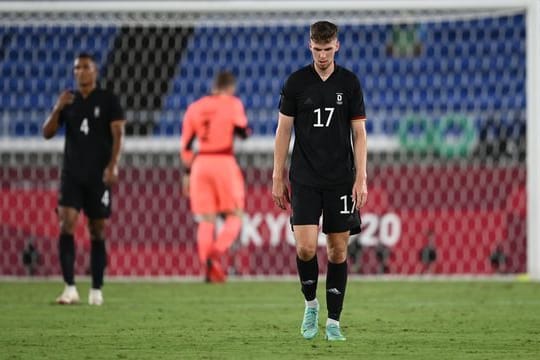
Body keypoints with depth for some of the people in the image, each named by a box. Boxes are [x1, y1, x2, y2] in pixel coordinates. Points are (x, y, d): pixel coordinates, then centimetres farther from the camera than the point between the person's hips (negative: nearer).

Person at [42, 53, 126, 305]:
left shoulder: (108, 100, 1)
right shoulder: (68, 101, 9)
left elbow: (118, 134, -5)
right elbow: (47, 133, 7)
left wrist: (113, 165, -17)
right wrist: (57, 109, -9)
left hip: (98, 175, -2)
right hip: (72, 173, 2)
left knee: (97, 231, 2)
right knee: (66, 225, -13)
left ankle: (96, 290, 8)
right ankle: (70, 287, -14)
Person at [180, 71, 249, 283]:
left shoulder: (194, 108, 13)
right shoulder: (233, 104, 1)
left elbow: (185, 144, 12)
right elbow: (241, 131, -11)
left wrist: (187, 172, 18)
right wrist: (245, 130, 13)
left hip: (200, 163, 4)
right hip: (224, 162, -4)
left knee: (206, 220, 7)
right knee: (234, 217, 5)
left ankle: (209, 270, -1)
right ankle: (216, 253, -20)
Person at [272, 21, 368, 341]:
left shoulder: (349, 83, 1)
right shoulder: (296, 82, 0)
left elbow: (359, 134, 3)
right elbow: (283, 131, 5)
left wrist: (361, 179, -5)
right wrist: (278, 178, 1)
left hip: (341, 181, 1)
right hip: (305, 180, -1)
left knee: (339, 250, 2)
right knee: (306, 247, -13)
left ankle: (334, 321, 9)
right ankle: (311, 304, 12)